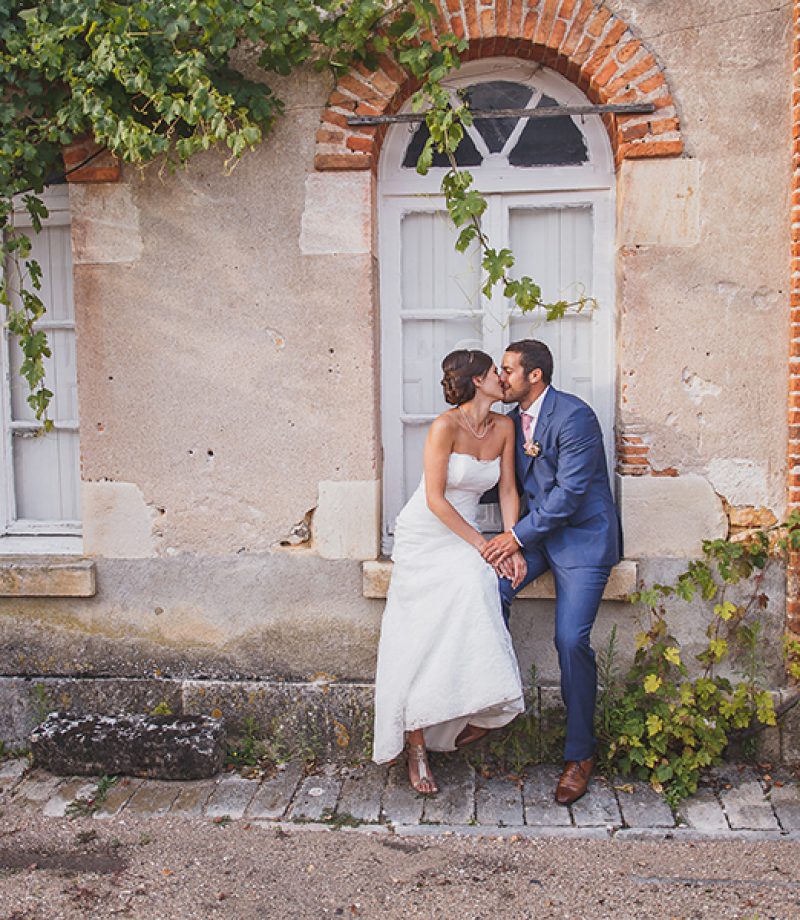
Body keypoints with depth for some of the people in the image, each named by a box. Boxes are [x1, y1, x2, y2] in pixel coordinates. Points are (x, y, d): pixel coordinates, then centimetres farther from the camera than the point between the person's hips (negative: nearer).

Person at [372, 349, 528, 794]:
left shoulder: (504, 427, 1)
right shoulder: (446, 427, -17)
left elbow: (508, 490, 7)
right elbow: (436, 499, -17)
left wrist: (512, 546, -4)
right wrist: (481, 544, -14)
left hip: (464, 535, 5)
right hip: (426, 537, -5)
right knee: (421, 641, -8)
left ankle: (481, 716, -6)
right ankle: (417, 750, -3)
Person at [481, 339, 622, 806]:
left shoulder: (575, 417, -18)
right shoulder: (516, 418, 8)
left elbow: (569, 492, -21)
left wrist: (518, 536, -19)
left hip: (583, 536, -7)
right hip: (538, 530, 7)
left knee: (571, 640, -13)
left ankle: (581, 754, 5)